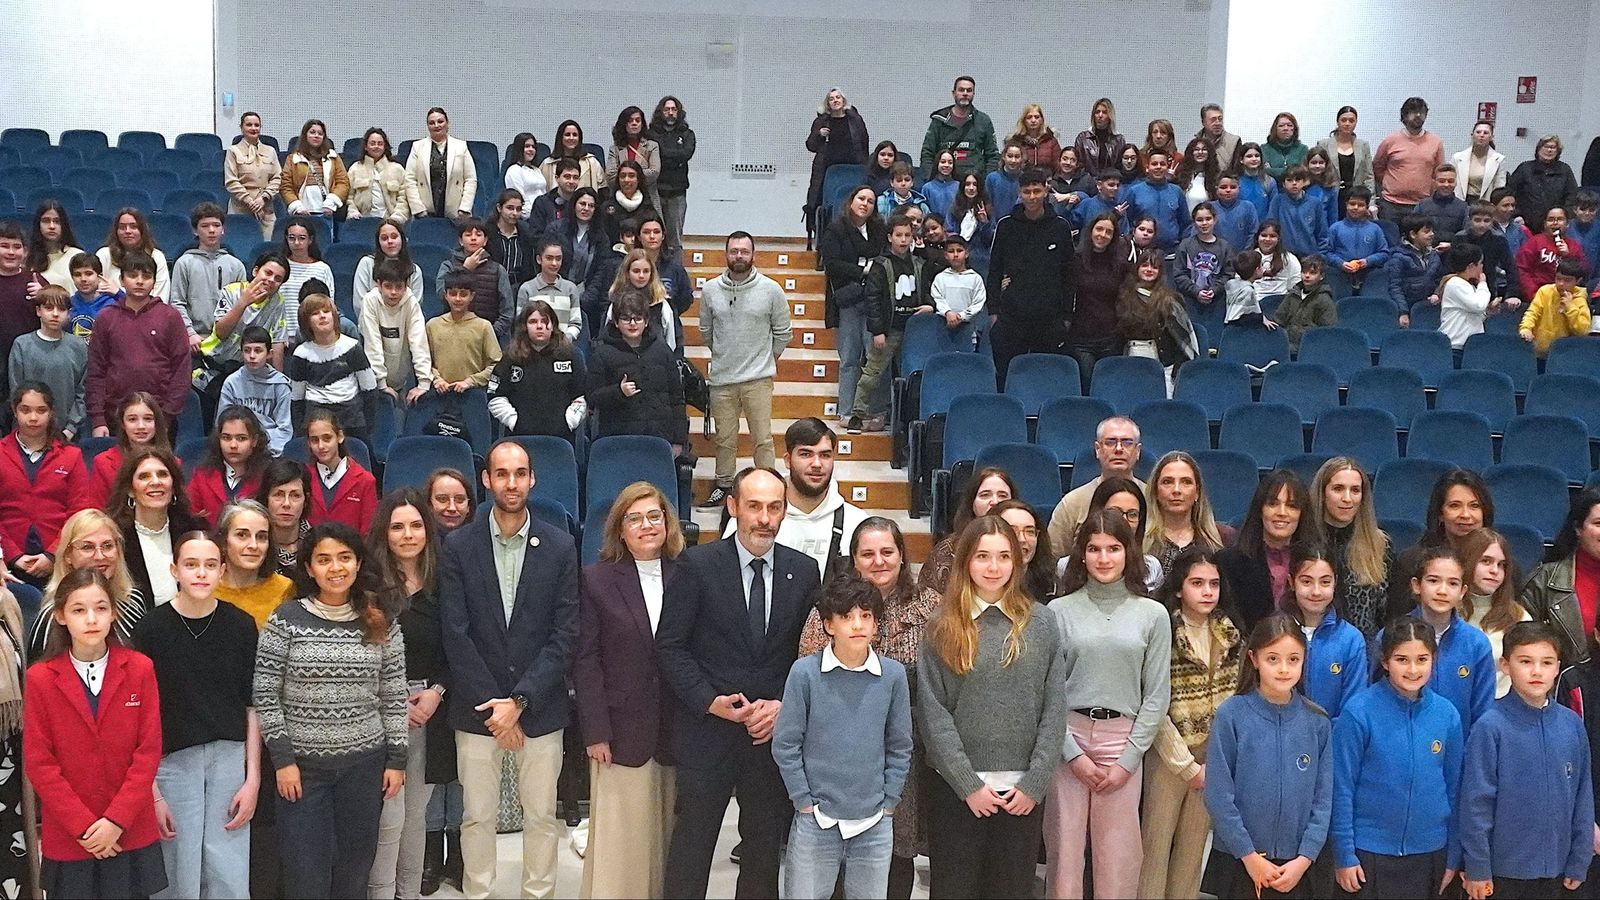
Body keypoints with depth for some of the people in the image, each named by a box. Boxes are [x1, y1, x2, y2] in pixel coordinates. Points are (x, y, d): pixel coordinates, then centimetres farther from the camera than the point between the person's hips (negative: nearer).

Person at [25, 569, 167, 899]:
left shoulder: (140, 668, -2)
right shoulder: (40, 679, -4)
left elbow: (149, 750, -4)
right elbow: (38, 763, -5)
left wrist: (116, 820, -12)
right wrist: (84, 826, -10)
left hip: (132, 834, 0)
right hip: (68, 840, 0)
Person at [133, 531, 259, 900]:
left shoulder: (241, 625, 1)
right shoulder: (152, 628, -5)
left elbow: (252, 706, 5)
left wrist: (253, 779, 1)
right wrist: (151, 791, -5)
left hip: (230, 758, 1)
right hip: (172, 761, -1)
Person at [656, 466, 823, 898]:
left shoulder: (804, 571, 4)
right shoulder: (697, 565, -5)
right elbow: (670, 646, -6)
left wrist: (786, 706, -7)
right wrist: (711, 702, -14)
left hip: (774, 733, 3)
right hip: (708, 731, -3)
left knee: (765, 849, 12)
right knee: (690, 850, 5)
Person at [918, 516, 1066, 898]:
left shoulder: (1041, 626, 5)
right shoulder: (941, 627, 0)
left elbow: (1055, 710, 2)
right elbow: (932, 712, -4)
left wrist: (1034, 784, -6)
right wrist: (968, 784, -9)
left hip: (1023, 791, 1)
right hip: (955, 788, -1)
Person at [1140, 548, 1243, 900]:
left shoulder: (1230, 637, 6)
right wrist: (1187, 765, -10)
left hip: (1214, 759, 5)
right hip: (1169, 755, -5)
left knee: (1194, 848, 11)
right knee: (1156, 846, 0)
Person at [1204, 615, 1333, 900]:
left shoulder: (1318, 722, -1)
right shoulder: (1231, 715, -10)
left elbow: (1323, 799, 2)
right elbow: (1218, 796, -9)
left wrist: (1304, 858, -5)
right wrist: (1249, 855, -9)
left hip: (1296, 864, 2)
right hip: (1237, 860, -2)